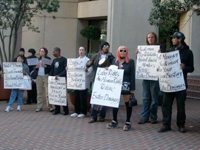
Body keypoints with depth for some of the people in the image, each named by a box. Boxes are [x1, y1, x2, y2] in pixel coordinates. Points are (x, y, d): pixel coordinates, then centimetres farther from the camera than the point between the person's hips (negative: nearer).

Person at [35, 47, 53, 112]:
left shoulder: (48, 59, 2)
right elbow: (35, 68, 16)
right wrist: (36, 67, -5)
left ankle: (49, 106, -1)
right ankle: (39, 106, 9)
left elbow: (51, 67, -6)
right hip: (39, 77, 4)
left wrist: (45, 66, -20)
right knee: (39, 92, 4)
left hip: (46, 76, -4)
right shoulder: (38, 59, 16)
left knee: (47, 92, -7)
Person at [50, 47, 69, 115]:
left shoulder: (64, 60, -5)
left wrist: (59, 75, -22)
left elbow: (66, 69, -14)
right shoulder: (54, 60, 15)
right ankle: (57, 109, 15)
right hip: (54, 79, 6)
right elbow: (52, 69, 17)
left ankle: (65, 110, 9)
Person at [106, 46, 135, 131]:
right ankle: (114, 121, 19)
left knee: (128, 103, 3)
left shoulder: (130, 62, -1)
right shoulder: (115, 62, 10)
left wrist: (132, 88, -9)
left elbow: (132, 75, -5)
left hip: (126, 85, -4)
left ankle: (128, 122, 12)